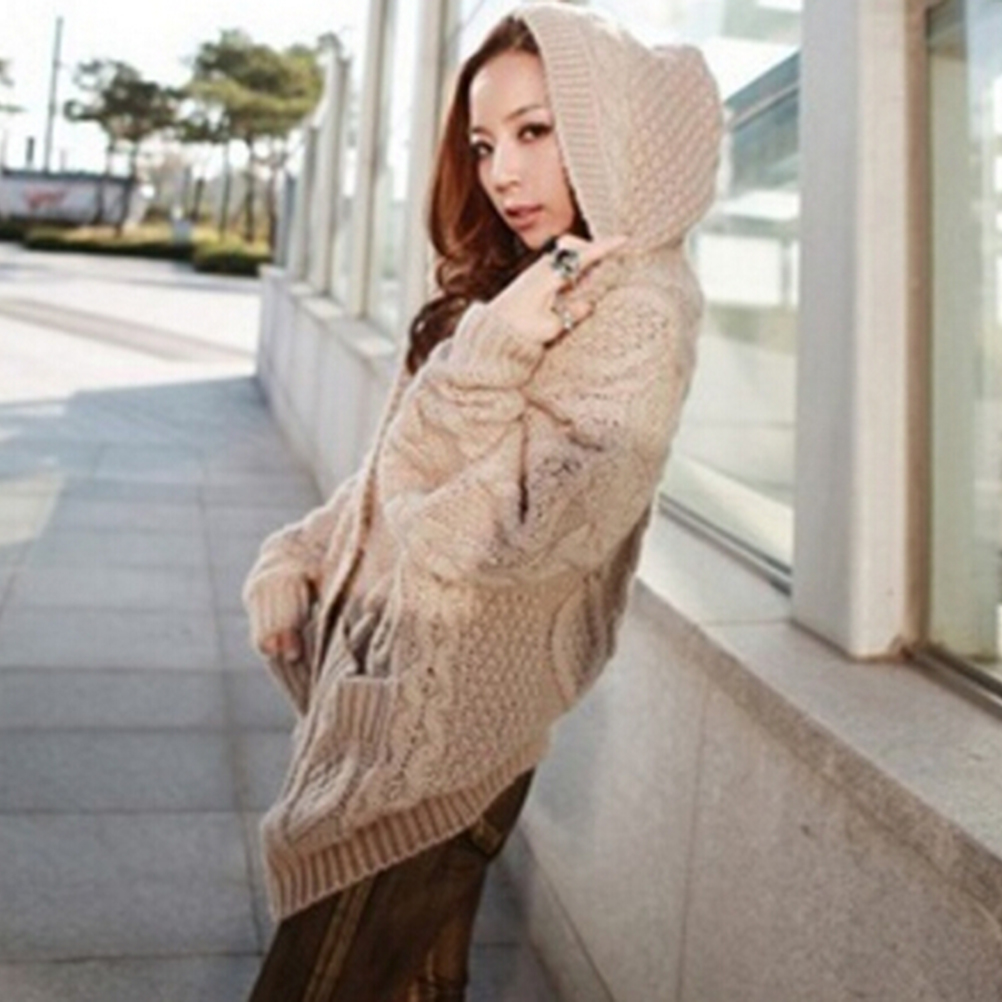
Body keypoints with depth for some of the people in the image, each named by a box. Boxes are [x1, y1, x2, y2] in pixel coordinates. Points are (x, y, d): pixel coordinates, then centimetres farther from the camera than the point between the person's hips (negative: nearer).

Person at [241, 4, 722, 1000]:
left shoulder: (634, 312, -16)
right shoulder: (516, 290, 10)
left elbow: (502, 532, -23)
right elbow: (397, 474, 16)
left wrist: (490, 357, -21)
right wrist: (295, 559, 5)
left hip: (441, 729, -8)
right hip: (392, 695, 8)